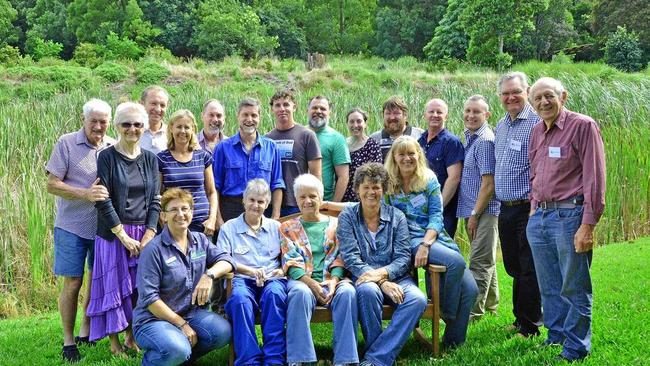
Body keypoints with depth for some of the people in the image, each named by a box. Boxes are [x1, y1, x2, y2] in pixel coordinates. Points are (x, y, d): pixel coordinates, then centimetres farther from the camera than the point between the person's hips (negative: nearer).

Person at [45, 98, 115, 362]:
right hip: (72, 227, -4)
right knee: (72, 283, 2)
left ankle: (86, 331, 31)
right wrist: (85, 194, -23)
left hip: (105, 226, 4)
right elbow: (52, 184, -10)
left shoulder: (114, 147, 3)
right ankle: (68, 340, 15)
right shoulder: (66, 144, -7)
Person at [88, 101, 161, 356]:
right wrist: (124, 236, -13)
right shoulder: (107, 157, -5)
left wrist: (148, 235, -6)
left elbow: (155, 200, 6)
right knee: (114, 285, 2)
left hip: (144, 233, 4)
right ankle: (115, 344, 14)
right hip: (113, 234, -4)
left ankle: (131, 337, 22)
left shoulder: (150, 159, 8)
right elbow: (103, 201, -10)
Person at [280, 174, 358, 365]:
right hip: (302, 280, -1)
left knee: (347, 292, -33)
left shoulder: (335, 224, 18)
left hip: (332, 279, 1)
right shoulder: (288, 228, 15)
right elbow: (291, 262, 2)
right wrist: (312, 283, -14)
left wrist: (334, 280, -13)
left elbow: (340, 257, 8)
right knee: (301, 293, -37)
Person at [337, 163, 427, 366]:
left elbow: (403, 257, 1)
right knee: (368, 290, -38)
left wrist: (382, 273, -21)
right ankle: (375, 348, -17)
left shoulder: (396, 216, 10)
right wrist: (382, 282, -20)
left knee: (417, 300, -29)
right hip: (363, 278, -2)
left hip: (395, 278, 2)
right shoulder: (348, 217, 4)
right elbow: (351, 259, -7)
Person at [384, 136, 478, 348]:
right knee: (456, 261, -31)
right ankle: (448, 315, -10)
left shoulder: (429, 180, 9)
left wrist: (425, 244, -14)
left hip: (436, 237, 3)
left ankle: (453, 342, 1)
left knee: (470, 290, -14)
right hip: (409, 240, -3)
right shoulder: (388, 184, 7)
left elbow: (436, 216, 1)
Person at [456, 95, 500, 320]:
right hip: (472, 209, 10)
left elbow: (489, 183, -18)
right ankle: (490, 304, 29)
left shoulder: (485, 141, -14)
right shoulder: (469, 137, 16)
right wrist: (471, 214, 15)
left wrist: (475, 214, -16)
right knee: (485, 260, 18)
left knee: (480, 262, -7)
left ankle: (473, 311, -4)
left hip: (484, 210, -10)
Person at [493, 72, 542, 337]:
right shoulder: (501, 126, 15)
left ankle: (529, 326, 10)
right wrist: (500, 202, 16)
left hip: (528, 208, -8)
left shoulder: (537, 123, -11)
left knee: (529, 269, -1)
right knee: (513, 267, 16)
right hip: (505, 209, 8)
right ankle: (520, 318, 29)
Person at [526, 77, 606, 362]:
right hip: (539, 217, 7)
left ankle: (575, 348, 12)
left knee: (574, 288, 1)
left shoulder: (583, 126, -7)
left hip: (569, 215, -7)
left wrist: (588, 224, -17)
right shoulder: (537, 131, 13)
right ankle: (555, 336, 29)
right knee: (549, 287, 15)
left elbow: (594, 178, -13)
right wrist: (534, 208, 15)